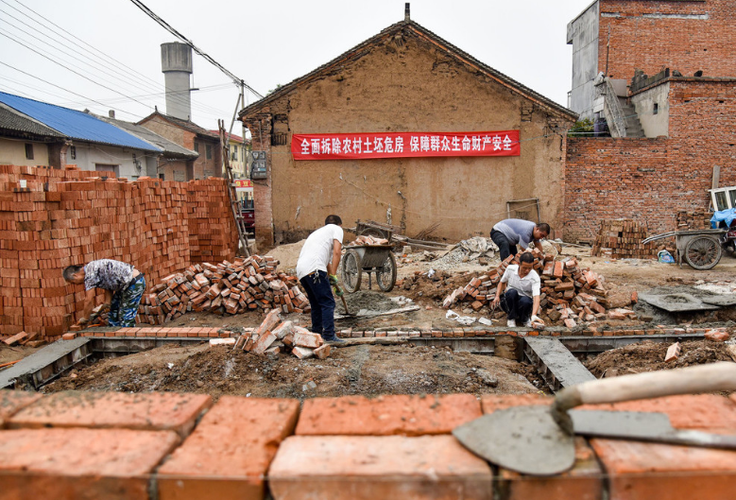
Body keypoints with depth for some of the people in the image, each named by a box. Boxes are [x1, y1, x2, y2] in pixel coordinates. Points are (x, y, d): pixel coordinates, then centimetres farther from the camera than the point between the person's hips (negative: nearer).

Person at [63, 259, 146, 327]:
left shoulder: (89, 274, -15)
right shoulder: (92, 269, 14)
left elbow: (89, 300, -11)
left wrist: (84, 318, 1)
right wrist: (107, 302, 9)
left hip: (135, 283, -11)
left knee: (126, 319, -8)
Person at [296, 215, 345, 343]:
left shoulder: (318, 232, 38)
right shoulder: (336, 229, 15)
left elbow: (327, 260, 41)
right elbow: (336, 252, -3)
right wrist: (333, 275, -1)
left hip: (301, 271, 8)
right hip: (314, 269, -8)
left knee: (316, 304, 19)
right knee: (328, 303, -5)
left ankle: (316, 334, 24)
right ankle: (329, 336, -7)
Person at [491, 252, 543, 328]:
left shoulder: (534, 277, -19)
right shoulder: (510, 269, -10)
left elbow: (536, 297, -32)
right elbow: (502, 282, 10)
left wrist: (534, 315, -49)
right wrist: (497, 296, -7)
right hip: (509, 302, 1)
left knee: (525, 301, -38)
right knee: (512, 292, -34)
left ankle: (524, 318, -3)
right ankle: (511, 317, -10)